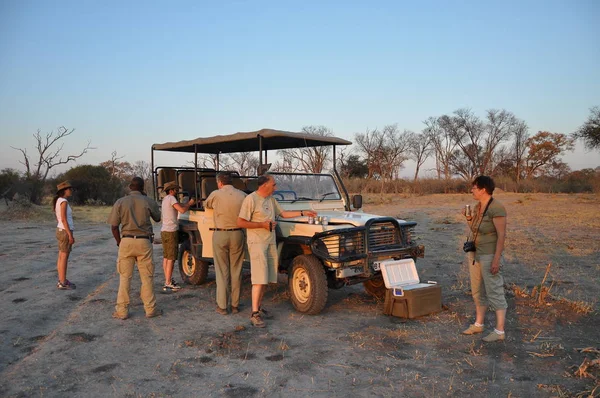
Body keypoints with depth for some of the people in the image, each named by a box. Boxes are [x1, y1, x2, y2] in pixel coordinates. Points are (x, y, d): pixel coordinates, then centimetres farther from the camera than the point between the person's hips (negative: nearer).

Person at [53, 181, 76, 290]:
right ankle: (63, 283, 3)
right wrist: (70, 235, -21)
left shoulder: (58, 201, 13)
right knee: (64, 258, -3)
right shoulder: (64, 201, -17)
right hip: (65, 232, -10)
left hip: (60, 231, 10)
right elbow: (64, 219, -22)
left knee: (61, 257, 14)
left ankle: (62, 281, 22)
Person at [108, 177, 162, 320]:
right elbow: (158, 218, 15)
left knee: (125, 277, 8)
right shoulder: (148, 202, -2)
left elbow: (114, 226, -1)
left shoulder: (120, 202, 1)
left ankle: (122, 311, 11)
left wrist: (119, 243, 11)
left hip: (126, 241, 1)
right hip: (144, 242, -1)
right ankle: (150, 309, 13)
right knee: (146, 277, 7)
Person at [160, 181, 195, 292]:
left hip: (164, 231, 10)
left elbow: (179, 207, 13)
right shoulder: (171, 198, -12)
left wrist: (188, 203, 6)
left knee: (166, 257, 13)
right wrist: (190, 204, -4)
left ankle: (168, 280, 21)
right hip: (171, 232, -10)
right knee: (171, 258, -8)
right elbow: (182, 210, -21)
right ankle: (168, 284, -8)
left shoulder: (165, 199, 17)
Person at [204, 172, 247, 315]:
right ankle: (235, 305, 16)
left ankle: (222, 306, 11)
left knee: (222, 271, 6)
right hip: (237, 234, 2)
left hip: (220, 235, -2)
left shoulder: (215, 195, -5)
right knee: (236, 271, 10)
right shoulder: (242, 195, 0)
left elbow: (206, 205, 14)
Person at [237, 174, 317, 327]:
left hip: (271, 242, 8)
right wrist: (262, 224, -17)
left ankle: (259, 306, 22)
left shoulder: (271, 199, 12)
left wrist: (303, 213, 18)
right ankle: (254, 314, -8)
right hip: (257, 242, -8)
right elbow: (240, 223, -14)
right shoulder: (251, 199, -13)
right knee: (259, 278, -12)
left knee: (266, 278, 10)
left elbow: (283, 213, 22)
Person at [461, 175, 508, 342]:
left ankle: (500, 331, 7)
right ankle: (478, 325, 29)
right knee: (478, 291, 16)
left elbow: (502, 235, -20)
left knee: (494, 293, -2)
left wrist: (496, 259, -22)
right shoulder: (478, 207, 7)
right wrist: (469, 219, -1)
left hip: (490, 255, -9)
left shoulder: (496, 208, -19)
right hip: (475, 254, 9)